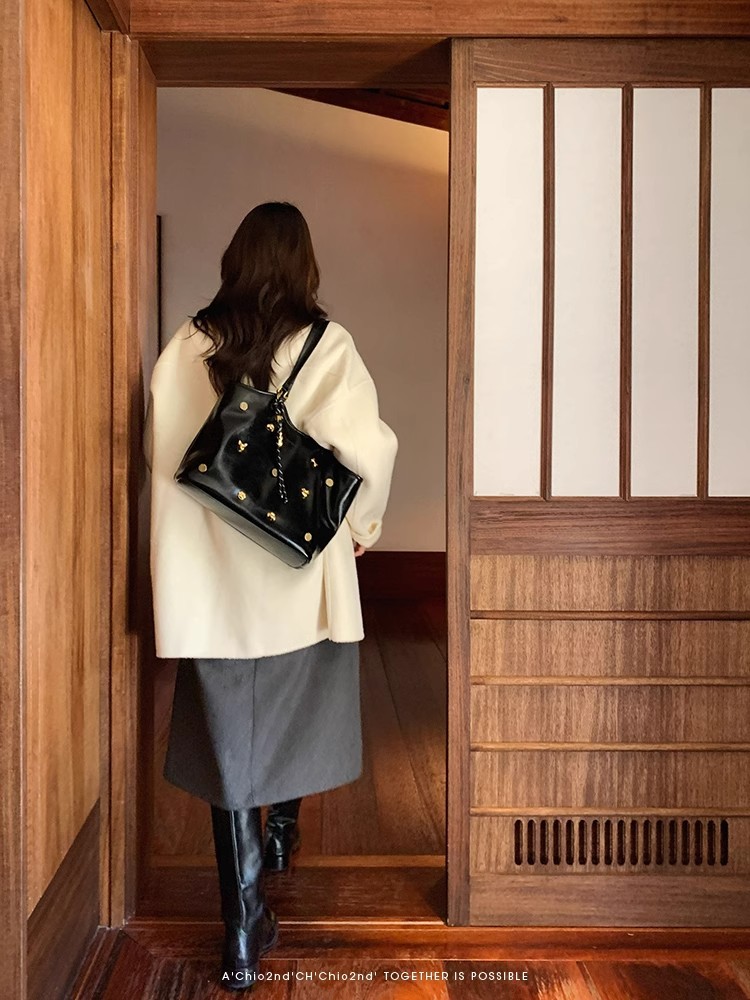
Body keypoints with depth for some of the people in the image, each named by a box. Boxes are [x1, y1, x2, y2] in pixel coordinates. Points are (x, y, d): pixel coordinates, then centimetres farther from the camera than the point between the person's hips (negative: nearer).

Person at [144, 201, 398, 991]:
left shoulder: (186, 348, -2)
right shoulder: (324, 346, -9)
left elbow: (157, 449, 2)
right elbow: (365, 447, -20)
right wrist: (360, 525, -3)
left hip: (210, 577, 1)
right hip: (300, 572, -1)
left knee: (229, 736, 8)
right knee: (295, 711, 25)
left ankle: (244, 932, 11)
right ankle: (283, 830, 48)